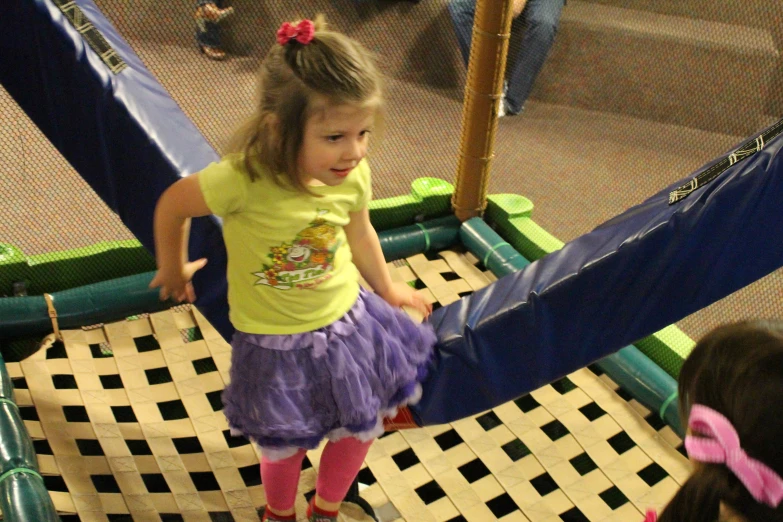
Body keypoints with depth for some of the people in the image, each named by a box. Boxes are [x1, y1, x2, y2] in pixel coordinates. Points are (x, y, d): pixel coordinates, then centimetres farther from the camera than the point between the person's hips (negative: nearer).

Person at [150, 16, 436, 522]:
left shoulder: (353, 175, -17)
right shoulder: (243, 179, -33)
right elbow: (172, 204, -13)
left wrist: (387, 289, 19)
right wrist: (173, 270, 3)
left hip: (348, 323, 4)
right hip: (276, 346, -4)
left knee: (359, 431, 19)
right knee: (286, 447, 15)